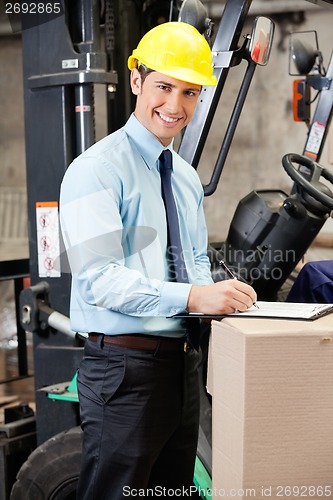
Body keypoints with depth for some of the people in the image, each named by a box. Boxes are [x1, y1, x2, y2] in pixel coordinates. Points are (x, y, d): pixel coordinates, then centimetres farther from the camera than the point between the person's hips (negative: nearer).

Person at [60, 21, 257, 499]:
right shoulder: (97, 169, -12)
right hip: (124, 366, -8)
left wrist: (216, 294, -2)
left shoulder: (187, 177, 14)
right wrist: (192, 297, -32)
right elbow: (99, 277, -22)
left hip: (183, 364, 8)